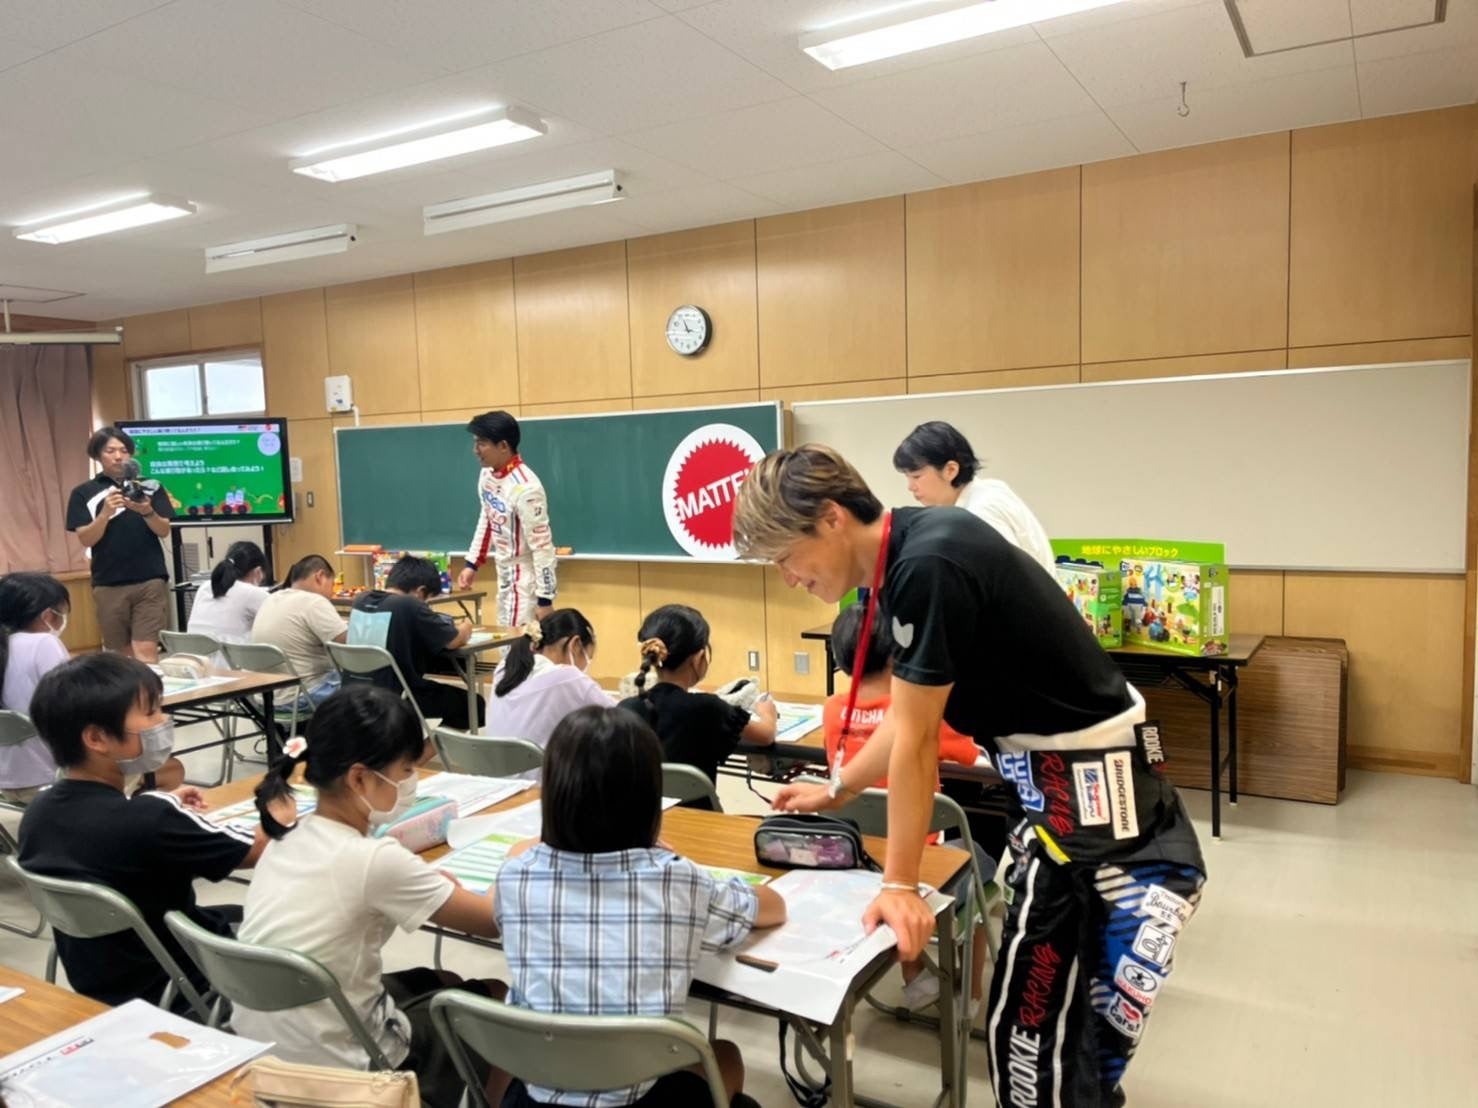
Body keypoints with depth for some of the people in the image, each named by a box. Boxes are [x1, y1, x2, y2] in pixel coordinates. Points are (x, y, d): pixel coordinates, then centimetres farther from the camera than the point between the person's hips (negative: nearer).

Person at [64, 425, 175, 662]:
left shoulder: (149, 487, 5)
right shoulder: (83, 493, 5)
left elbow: (164, 530, -1)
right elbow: (85, 539, -3)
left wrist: (147, 512, -22)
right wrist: (106, 513, -21)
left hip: (150, 580, -1)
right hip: (108, 584, 1)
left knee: (146, 651, -9)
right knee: (121, 654, 10)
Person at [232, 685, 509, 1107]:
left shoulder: (289, 838, -4)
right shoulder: (373, 860, -26)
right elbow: (497, 921, -16)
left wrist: (441, 880, 2)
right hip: (330, 1070, -7)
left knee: (438, 981, 25)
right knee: (503, 998, 12)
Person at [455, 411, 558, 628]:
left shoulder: (525, 488, -27)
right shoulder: (487, 475, 0)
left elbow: (542, 546, -24)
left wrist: (545, 599, -22)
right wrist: (472, 564, 16)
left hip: (528, 577, -9)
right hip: (505, 574, 9)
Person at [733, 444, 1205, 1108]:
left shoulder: (928, 566, -25)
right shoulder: (913, 550, 5)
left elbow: (916, 740, -18)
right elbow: (909, 717, 16)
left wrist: (899, 884, -8)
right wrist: (836, 791, 26)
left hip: (1087, 788, -9)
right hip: (1069, 779, 9)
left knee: (1030, 1027, 2)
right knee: (1060, 1013, 22)